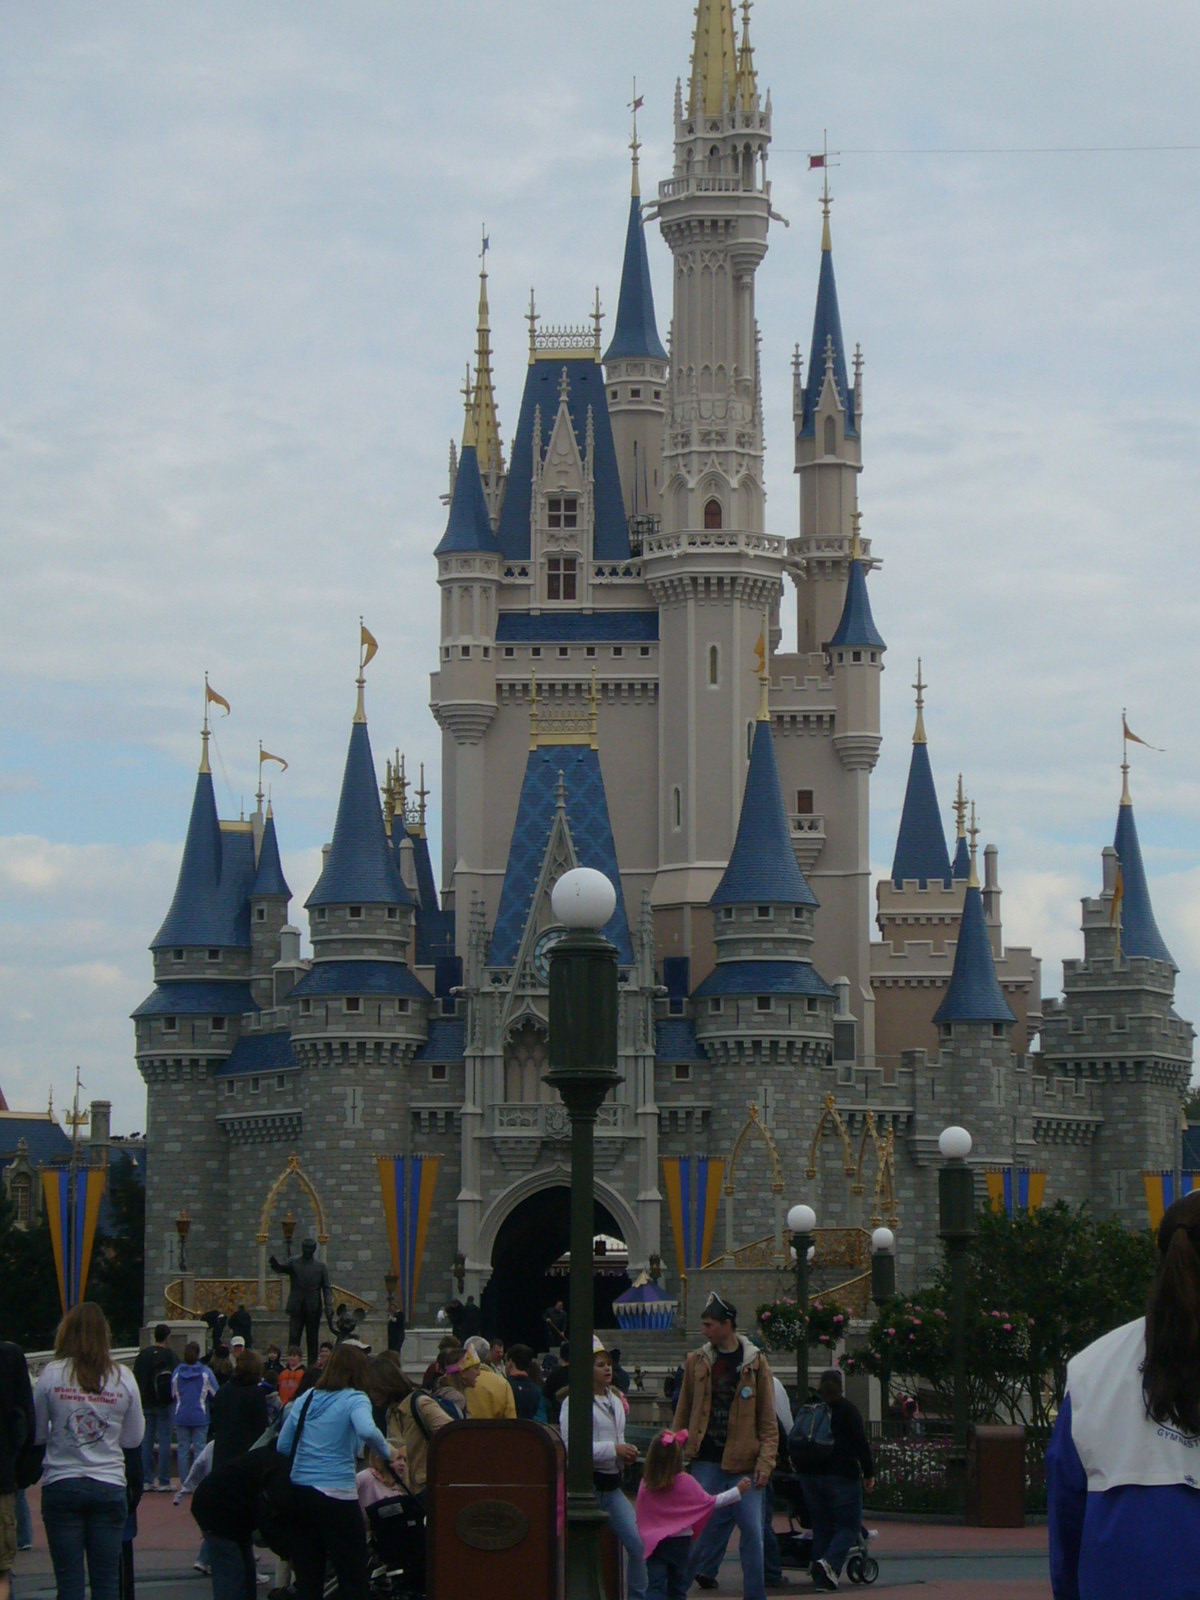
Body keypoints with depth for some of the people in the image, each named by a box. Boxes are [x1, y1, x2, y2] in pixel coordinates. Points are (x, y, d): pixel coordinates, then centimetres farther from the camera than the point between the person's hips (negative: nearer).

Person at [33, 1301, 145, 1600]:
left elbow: (37, 1433, 2)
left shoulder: (52, 1374, -5)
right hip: (109, 1486, 1)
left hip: (61, 1485, -1)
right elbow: (134, 1438, 6)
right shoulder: (123, 1377, -1)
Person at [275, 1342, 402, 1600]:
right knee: (353, 1579, -1)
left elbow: (282, 1446, 12)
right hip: (336, 1494, -6)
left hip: (299, 1491, 6)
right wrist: (388, 1453, -9)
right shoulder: (354, 1400, -5)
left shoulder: (305, 1400, 11)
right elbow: (367, 1431, -25)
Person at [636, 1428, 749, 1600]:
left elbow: (641, 1517, 1)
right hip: (680, 1542, 0)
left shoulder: (645, 1485, -6)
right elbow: (710, 1502, -2)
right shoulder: (685, 1482, -10)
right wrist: (738, 1491, 5)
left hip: (654, 1543, 0)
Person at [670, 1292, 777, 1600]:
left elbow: (768, 1421, 2)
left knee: (753, 1533, -3)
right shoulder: (696, 1362, 7)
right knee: (701, 1532, -1)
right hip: (706, 1462, 1)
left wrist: (765, 1462, -8)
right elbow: (682, 1415, 12)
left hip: (744, 1463, -1)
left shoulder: (755, 1363, 1)